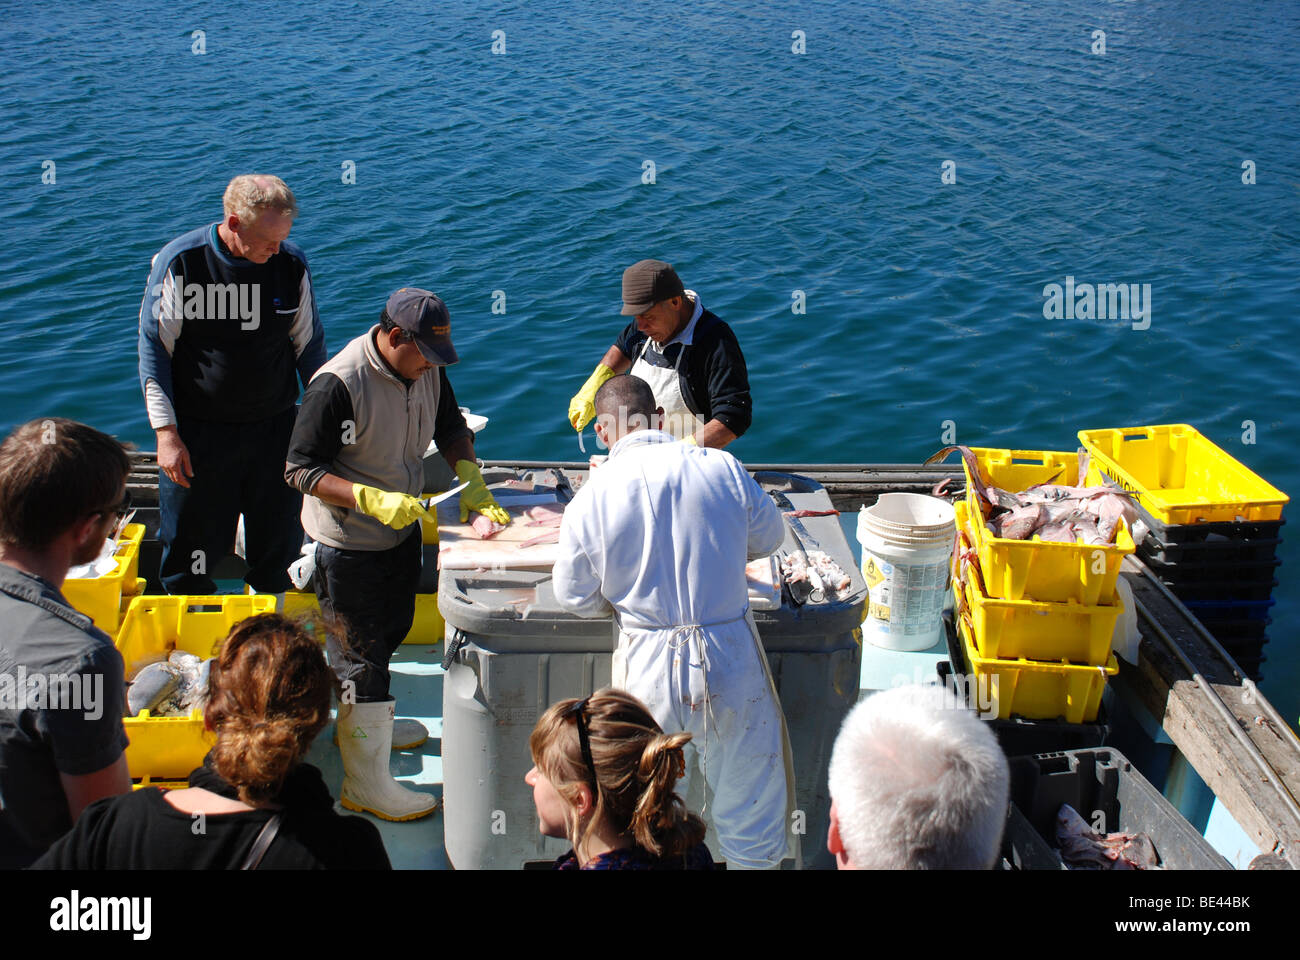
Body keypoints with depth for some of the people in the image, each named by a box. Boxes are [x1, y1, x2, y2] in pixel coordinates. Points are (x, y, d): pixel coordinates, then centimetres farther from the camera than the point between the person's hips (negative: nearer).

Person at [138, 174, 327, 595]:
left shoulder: (292, 265, -3)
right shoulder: (179, 262, -11)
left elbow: (309, 346, 8)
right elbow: (154, 350, -5)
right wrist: (166, 432, -10)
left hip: (274, 429, 2)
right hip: (197, 430, -2)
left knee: (278, 548, 9)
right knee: (190, 547, 8)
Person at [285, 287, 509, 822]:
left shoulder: (426, 370, -4)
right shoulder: (338, 384, -27)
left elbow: (451, 427, 13)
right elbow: (300, 469, -24)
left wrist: (470, 478, -5)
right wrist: (375, 501, -32)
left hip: (403, 530, 8)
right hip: (348, 542, -8)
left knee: (392, 631, 24)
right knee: (362, 653, 0)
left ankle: (366, 722, 48)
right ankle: (365, 784, 11)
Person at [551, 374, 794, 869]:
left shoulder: (591, 497, -8)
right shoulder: (722, 468, -6)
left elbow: (575, 597, 3)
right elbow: (768, 536, 11)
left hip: (650, 671, 0)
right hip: (732, 662, 0)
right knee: (752, 814, 18)